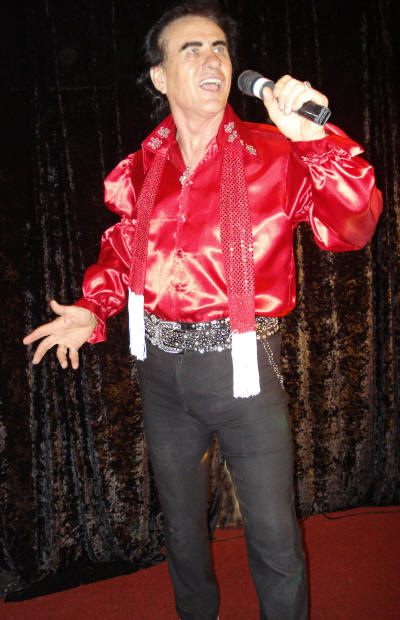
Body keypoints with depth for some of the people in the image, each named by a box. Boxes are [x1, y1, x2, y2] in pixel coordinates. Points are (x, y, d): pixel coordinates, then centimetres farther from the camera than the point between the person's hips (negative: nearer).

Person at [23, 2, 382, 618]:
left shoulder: (275, 154, -6)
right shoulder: (142, 167, 4)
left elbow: (350, 228, -17)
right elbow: (121, 250, 16)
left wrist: (316, 138, -29)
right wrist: (92, 309, 1)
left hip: (242, 362, -4)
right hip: (161, 361, 4)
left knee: (275, 537, 7)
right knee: (181, 522, 24)